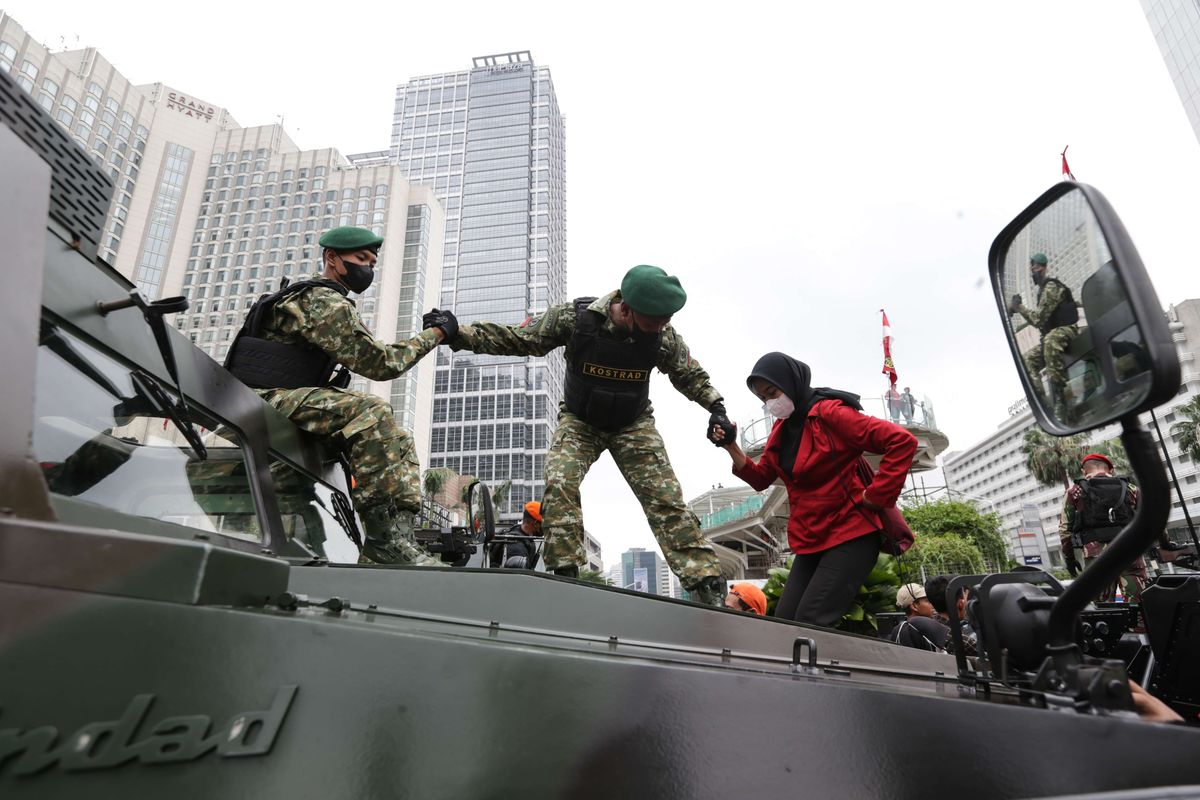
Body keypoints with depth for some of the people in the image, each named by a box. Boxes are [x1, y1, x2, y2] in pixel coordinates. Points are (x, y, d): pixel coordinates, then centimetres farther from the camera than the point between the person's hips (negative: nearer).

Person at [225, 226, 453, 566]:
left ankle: (399, 532, -13)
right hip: (269, 398, -10)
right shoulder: (325, 302, -12)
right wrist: (435, 333, -11)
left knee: (398, 440, 2)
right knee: (372, 411, -33)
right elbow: (380, 362, -18)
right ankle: (384, 535, -34)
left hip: (289, 397, 10)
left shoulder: (327, 300, 21)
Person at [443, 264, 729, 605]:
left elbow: (690, 374, 4)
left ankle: (706, 584, -6)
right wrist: (458, 334, -19)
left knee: (666, 498, -10)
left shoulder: (664, 335, -17)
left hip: (634, 424, 1)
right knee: (559, 485, -25)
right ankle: (564, 574, -16)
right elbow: (516, 338, -13)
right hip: (579, 422, 0)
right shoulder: (574, 317, -22)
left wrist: (715, 406, -10)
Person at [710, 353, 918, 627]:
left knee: (809, 623, -17)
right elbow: (760, 479, 12)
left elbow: (903, 441, -19)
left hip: (850, 536, -8)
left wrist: (874, 497, -18)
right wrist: (731, 446, -2)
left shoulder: (830, 413, -14)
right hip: (810, 542, 8)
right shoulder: (782, 427, 10)